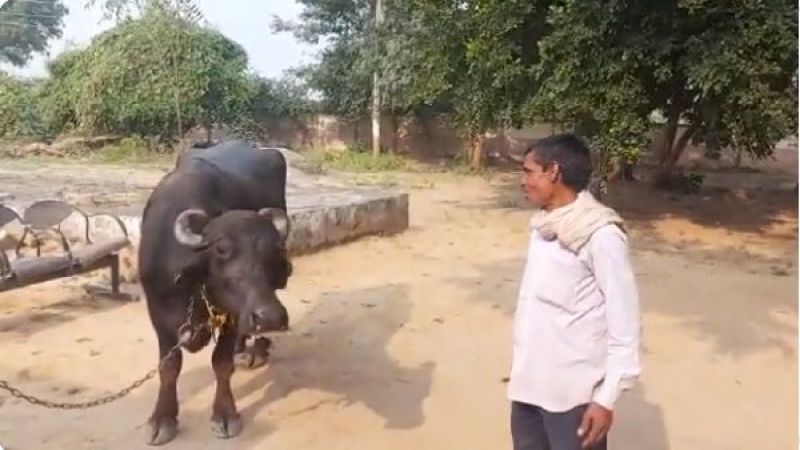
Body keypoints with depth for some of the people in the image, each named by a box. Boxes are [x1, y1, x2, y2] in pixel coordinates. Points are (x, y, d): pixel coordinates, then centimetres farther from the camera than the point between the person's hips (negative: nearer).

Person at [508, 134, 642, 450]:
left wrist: (606, 397, -15)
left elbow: (624, 320, -15)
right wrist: (521, 367, 16)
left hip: (572, 390, -7)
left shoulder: (600, 234, -17)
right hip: (528, 382, 8)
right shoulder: (544, 225, 6)